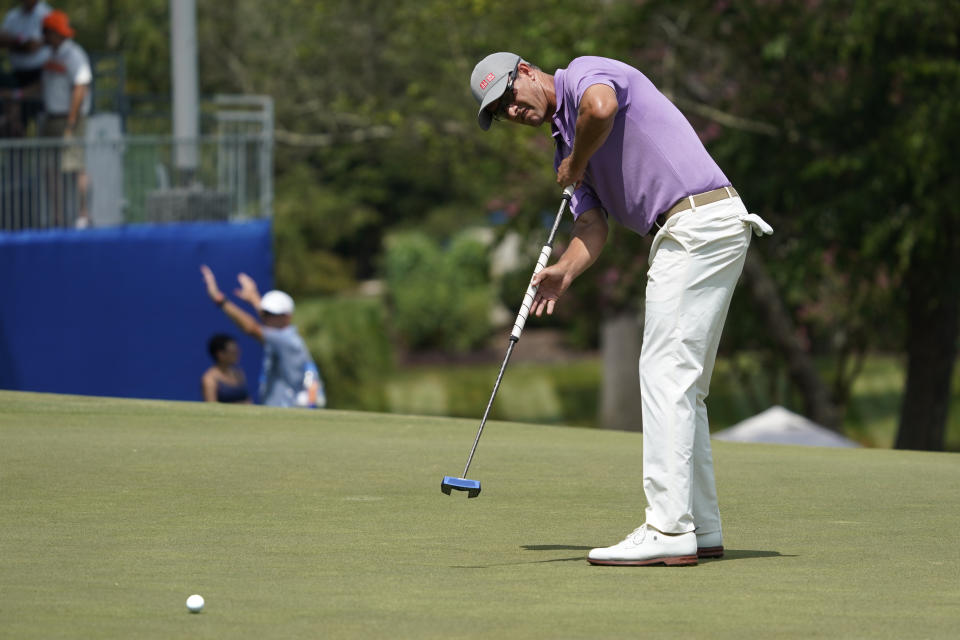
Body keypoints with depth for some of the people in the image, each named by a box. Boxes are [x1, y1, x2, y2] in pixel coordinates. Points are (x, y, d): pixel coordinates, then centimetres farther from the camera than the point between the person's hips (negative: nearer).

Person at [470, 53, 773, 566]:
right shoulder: (566, 142, 24)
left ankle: (668, 531, -16)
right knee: (683, 386, 13)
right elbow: (592, 227, 11)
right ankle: (701, 530, 17)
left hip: (699, 221, -10)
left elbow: (601, 106, -27)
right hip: (688, 233, 10)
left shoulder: (583, 72, -1)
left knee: (666, 372, -12)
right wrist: (563, 271, -10)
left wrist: (576, 163, -8)